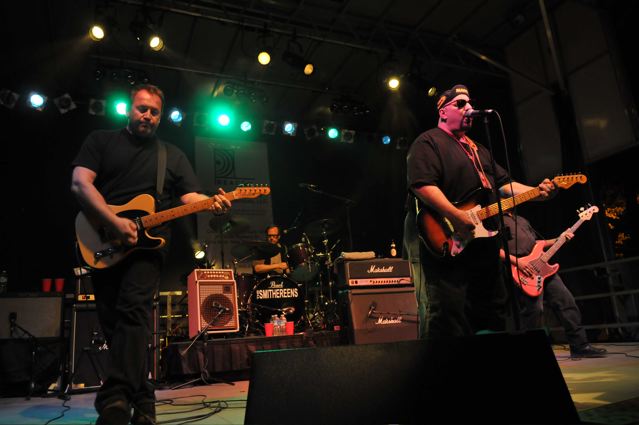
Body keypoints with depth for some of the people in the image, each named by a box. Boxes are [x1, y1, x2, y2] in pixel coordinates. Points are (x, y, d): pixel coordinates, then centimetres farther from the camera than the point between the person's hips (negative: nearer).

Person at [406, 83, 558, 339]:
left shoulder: (478, 150, 26)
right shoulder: (428, 142, -3)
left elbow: (504, 183, 25)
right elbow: (422, 184, -18)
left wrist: (536, 192, 8)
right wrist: (456, 217, -26)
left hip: (483, 240, 9)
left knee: (492, 314, 15)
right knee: (449, 317, -12)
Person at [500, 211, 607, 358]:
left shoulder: (521, 220, 25)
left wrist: (558, 240, 19)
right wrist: (516, 261, -22)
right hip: (522, 274, -9)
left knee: (566, 301, 6)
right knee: (534, 309, -14)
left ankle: (580, 346, 15)